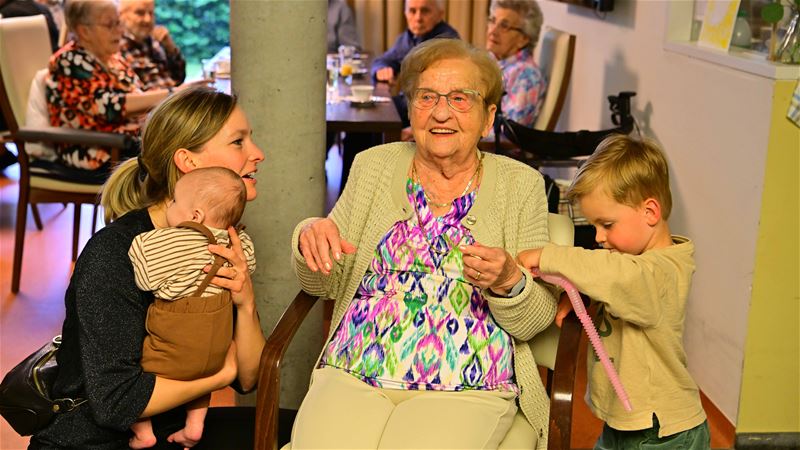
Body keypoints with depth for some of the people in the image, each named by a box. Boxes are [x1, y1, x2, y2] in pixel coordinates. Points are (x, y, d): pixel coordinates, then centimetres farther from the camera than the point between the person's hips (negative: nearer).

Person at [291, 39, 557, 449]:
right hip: (352, 372, 2)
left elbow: (535, 320, 4)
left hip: (465, 390, -1)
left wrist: (507, 281, -18)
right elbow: (322, 284, 13)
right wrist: (311, 238, -9)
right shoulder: (373, 166, 10)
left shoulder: (520, 184, 5)